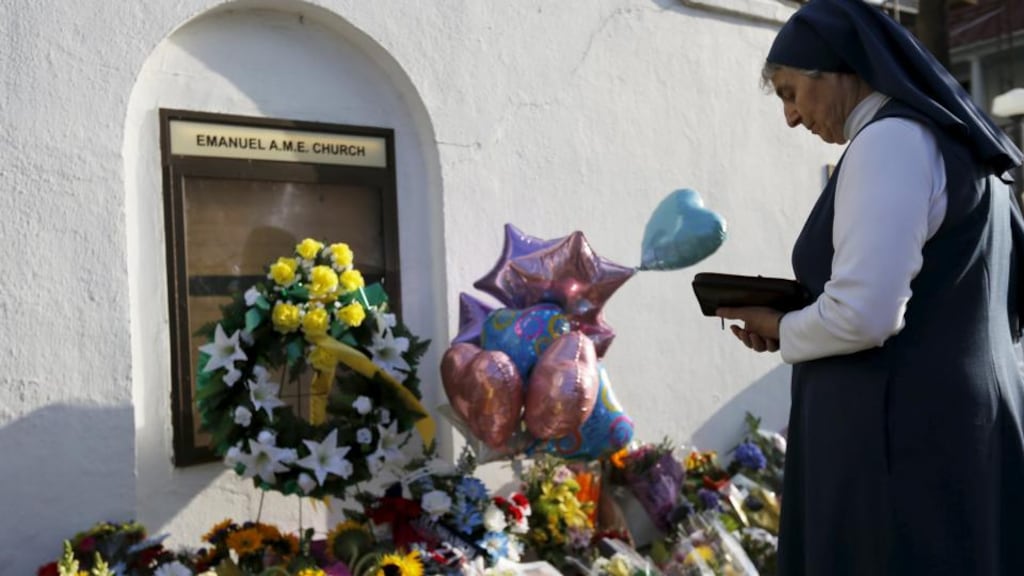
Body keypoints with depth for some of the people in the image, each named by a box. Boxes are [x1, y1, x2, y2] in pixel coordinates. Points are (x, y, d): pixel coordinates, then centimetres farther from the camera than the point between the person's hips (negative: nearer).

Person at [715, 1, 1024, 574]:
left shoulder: (889, 141, -13)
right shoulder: (954, 139, 17)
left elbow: (863, 314, -22)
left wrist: (781, 330, -3)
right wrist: (798, 317, 12)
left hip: (906, 434, -10)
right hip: (954, 424, 10)